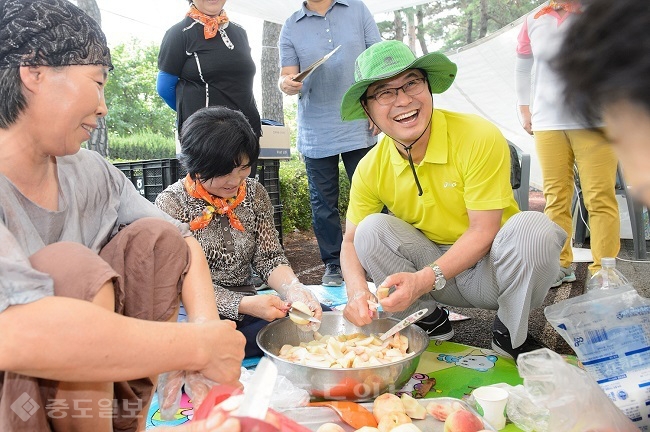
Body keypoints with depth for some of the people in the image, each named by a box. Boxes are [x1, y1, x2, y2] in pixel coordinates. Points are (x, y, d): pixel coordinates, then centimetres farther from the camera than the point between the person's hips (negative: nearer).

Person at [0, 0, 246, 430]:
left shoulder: (89, 171, -3)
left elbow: (183, 241, 2)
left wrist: (205, 324, -17)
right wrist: (198, 346, -32)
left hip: (81, 392, 6)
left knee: (155, 236, -7)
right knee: (74, 271, -28)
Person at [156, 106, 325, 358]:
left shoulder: (254, 193, 5)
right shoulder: (171, 204, -9)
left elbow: (269, 257, 3)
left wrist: (293, 288, -20)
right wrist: (244, 305, -27)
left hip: (246, 304, 6)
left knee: (321, 317, -19)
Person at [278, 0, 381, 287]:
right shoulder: (291, 27, 9)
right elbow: (287, 75, 3)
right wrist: (286, 84, -22)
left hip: (359, 128, 0)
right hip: (315, 133, 1)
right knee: (323, 204, 5)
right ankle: (333, 265, 17)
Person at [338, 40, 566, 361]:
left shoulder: (479, 137, -22)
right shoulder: (371, 169, -10)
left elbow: (484, 231, -22)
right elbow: (351, 242, -4)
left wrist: (424, 280, -34)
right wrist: (357, 290, -26)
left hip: (489, 267, -2)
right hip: (435, 263, 3)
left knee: (531, 227, -34)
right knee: (371, 229, -21)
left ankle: (510, 336, -6)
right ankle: (432, 325, -1)